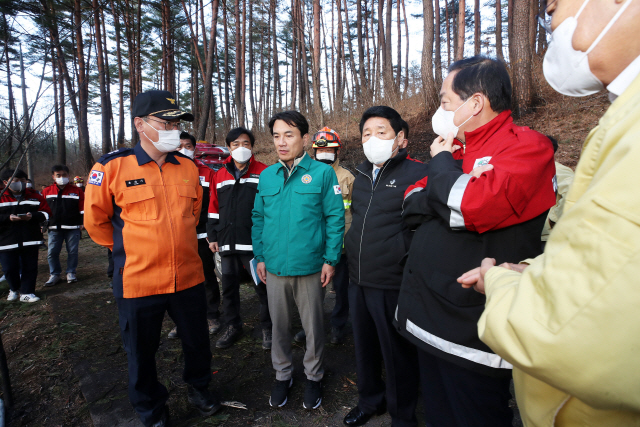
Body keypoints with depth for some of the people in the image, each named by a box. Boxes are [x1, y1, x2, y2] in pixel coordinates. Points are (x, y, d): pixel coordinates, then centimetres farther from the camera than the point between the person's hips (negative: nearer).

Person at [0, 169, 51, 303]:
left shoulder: (34, 195, 6)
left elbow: (46, 213, 3)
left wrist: (32, 216, -15)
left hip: (30, 240, 1)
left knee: (30, 267, 5)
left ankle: (26, 293, 17)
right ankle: (14, 290, 31)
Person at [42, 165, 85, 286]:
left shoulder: (76, 191, 2)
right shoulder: (46, 192, 7)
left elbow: (82, 208, 3)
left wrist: (82, 223, -2)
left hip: (72, 227, -2)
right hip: (54, 228, 2)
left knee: (72, 251, 4)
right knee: (52, 252, 3)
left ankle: (71, 273, 19)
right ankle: (54, 274, 18)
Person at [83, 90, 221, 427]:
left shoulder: (188, 167, 2)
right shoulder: (112, 167, -10)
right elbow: (95, 219, 1)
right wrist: (127, 249, 6)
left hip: (188, 276, 3)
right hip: (138, 281, -3)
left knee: (197, 341, 19)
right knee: (142, 352, 16)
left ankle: (198, 387, 48)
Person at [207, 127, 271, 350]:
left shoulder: (264, 172, -2)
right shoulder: (220, 175, 12)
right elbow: (213, 209, 15)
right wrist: (213, 237, 11)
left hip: (255, 242, -4)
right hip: (227, 242, 5)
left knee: (263, 285, 4)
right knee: (229, 286, 14)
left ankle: (267, 328, 21)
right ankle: (232, 327, 31)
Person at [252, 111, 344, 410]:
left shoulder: (322, 173, -7)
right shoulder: (266, 176, 6)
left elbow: (335, 217, -7)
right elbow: (259, 217, 10)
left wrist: (330, 259, -10)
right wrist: (260, 256, 6)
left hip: (311, 267, -3)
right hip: (275, 267, 3)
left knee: (313, 327, 14)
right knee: (279, 326, 17)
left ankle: (313, 377, 37)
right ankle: (283, 375, 40)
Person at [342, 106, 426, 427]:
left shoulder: (417, 174, -12)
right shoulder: (362, 176, 12)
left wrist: (404, 258, -14)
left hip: (393, 284, -7)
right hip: (358, 281, 7)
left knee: (398, 355, 11)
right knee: (364, 348, 22)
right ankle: (370, 400, 46)